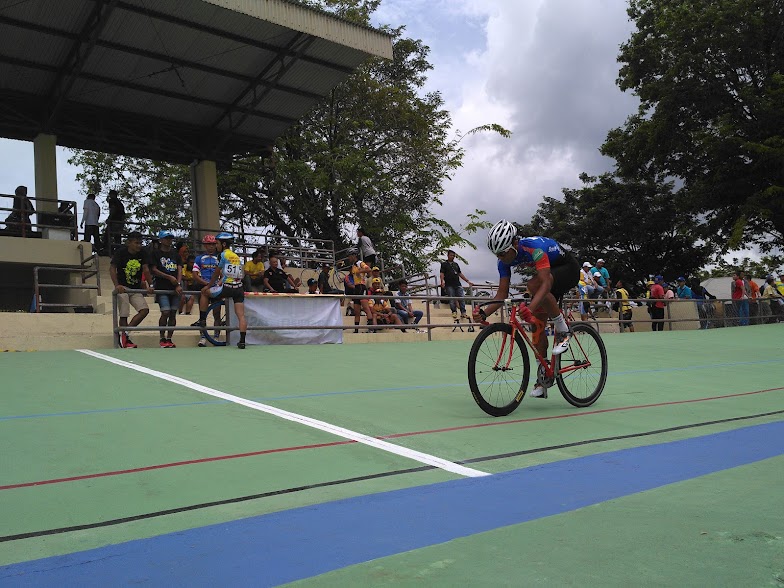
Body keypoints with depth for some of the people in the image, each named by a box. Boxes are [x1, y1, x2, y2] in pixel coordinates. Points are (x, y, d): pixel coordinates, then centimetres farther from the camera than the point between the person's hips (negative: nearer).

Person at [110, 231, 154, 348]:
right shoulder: (121, 252, -10)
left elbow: (146, 269, 1)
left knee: (145, 310, -12)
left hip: (136, 289, 5)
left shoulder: (141, 254, 3)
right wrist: (117, 285, -27)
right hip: (123, 288, -5)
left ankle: (125, 333, -7)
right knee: (124, 315, -3)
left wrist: (150, 285, -9)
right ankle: (125, 340, 9)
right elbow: (112, 268, -15)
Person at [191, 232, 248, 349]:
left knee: (204, 292, 16)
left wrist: (208, 286, 13)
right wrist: (220, 283, 22)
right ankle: (242, 341, -3)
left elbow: (216, 273, 4)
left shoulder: (224, 254, -2)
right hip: (239, 288, 7)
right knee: (241, 316, 2)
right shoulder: (237, 256, 18)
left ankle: (202, 321, 18)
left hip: (227, 288, -6)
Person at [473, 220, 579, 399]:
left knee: (534, 284, -36)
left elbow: (545, 283, -45)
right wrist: (484, 313, -30)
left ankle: (563, 330, -19)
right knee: (537, 321, -3)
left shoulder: (535, 247, -36)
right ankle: (544, 378, 7)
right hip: (551, 271, 7)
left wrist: (530, 307, -61)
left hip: (569, 269, -7)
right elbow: (502, 294, -14)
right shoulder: (504, 260, -15)